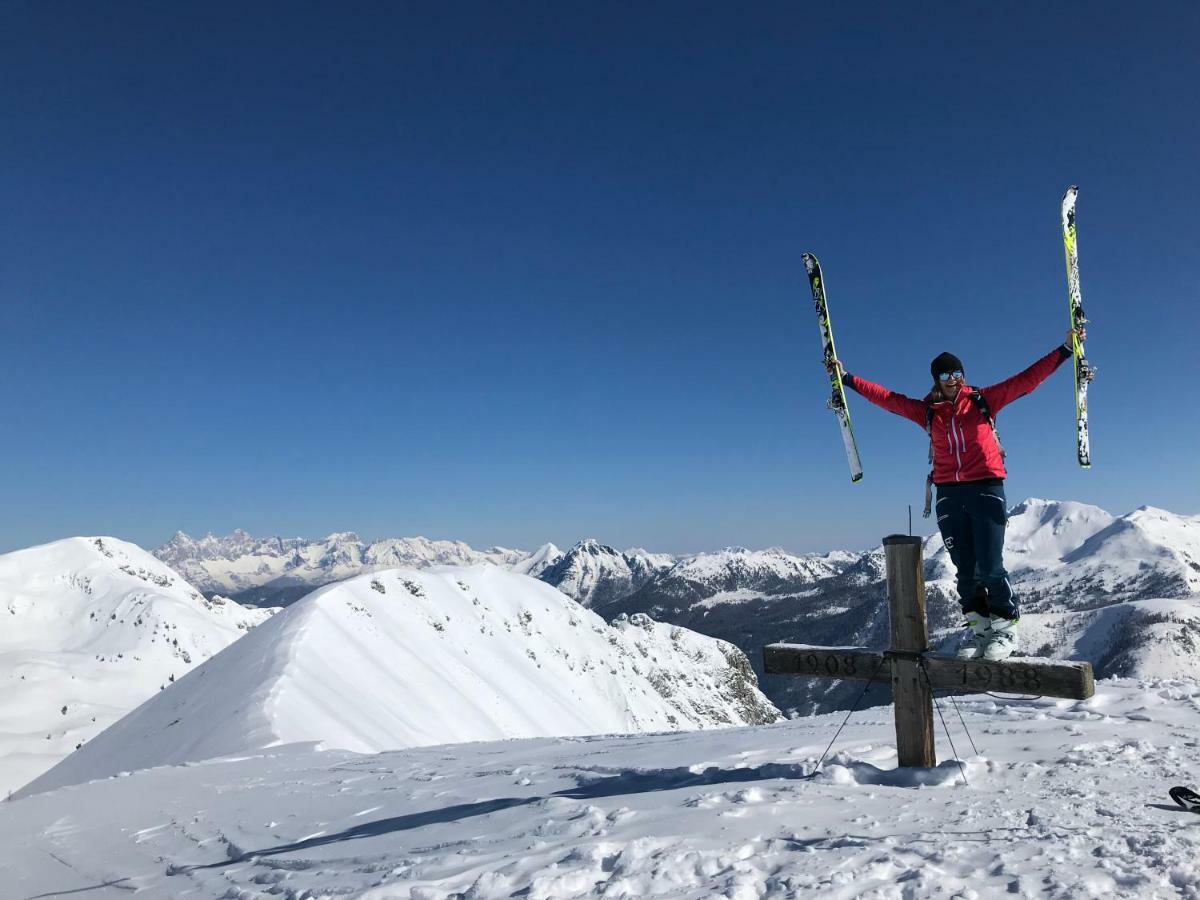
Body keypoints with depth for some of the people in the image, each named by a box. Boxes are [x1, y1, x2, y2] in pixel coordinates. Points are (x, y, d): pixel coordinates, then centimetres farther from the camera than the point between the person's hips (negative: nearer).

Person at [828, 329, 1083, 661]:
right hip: (950, 495, 3)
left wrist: (1065, 349, -1)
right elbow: (885, 397, 11)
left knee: (990, 567, -7)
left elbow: (1027, 378, 4)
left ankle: (1006, 627, 11)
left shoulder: (983, 400, 6)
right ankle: (980, 627, 19)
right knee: (965, 569, 6)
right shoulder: (927, 411, 10)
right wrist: (847, 378, 9)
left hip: (987, 489, -2)